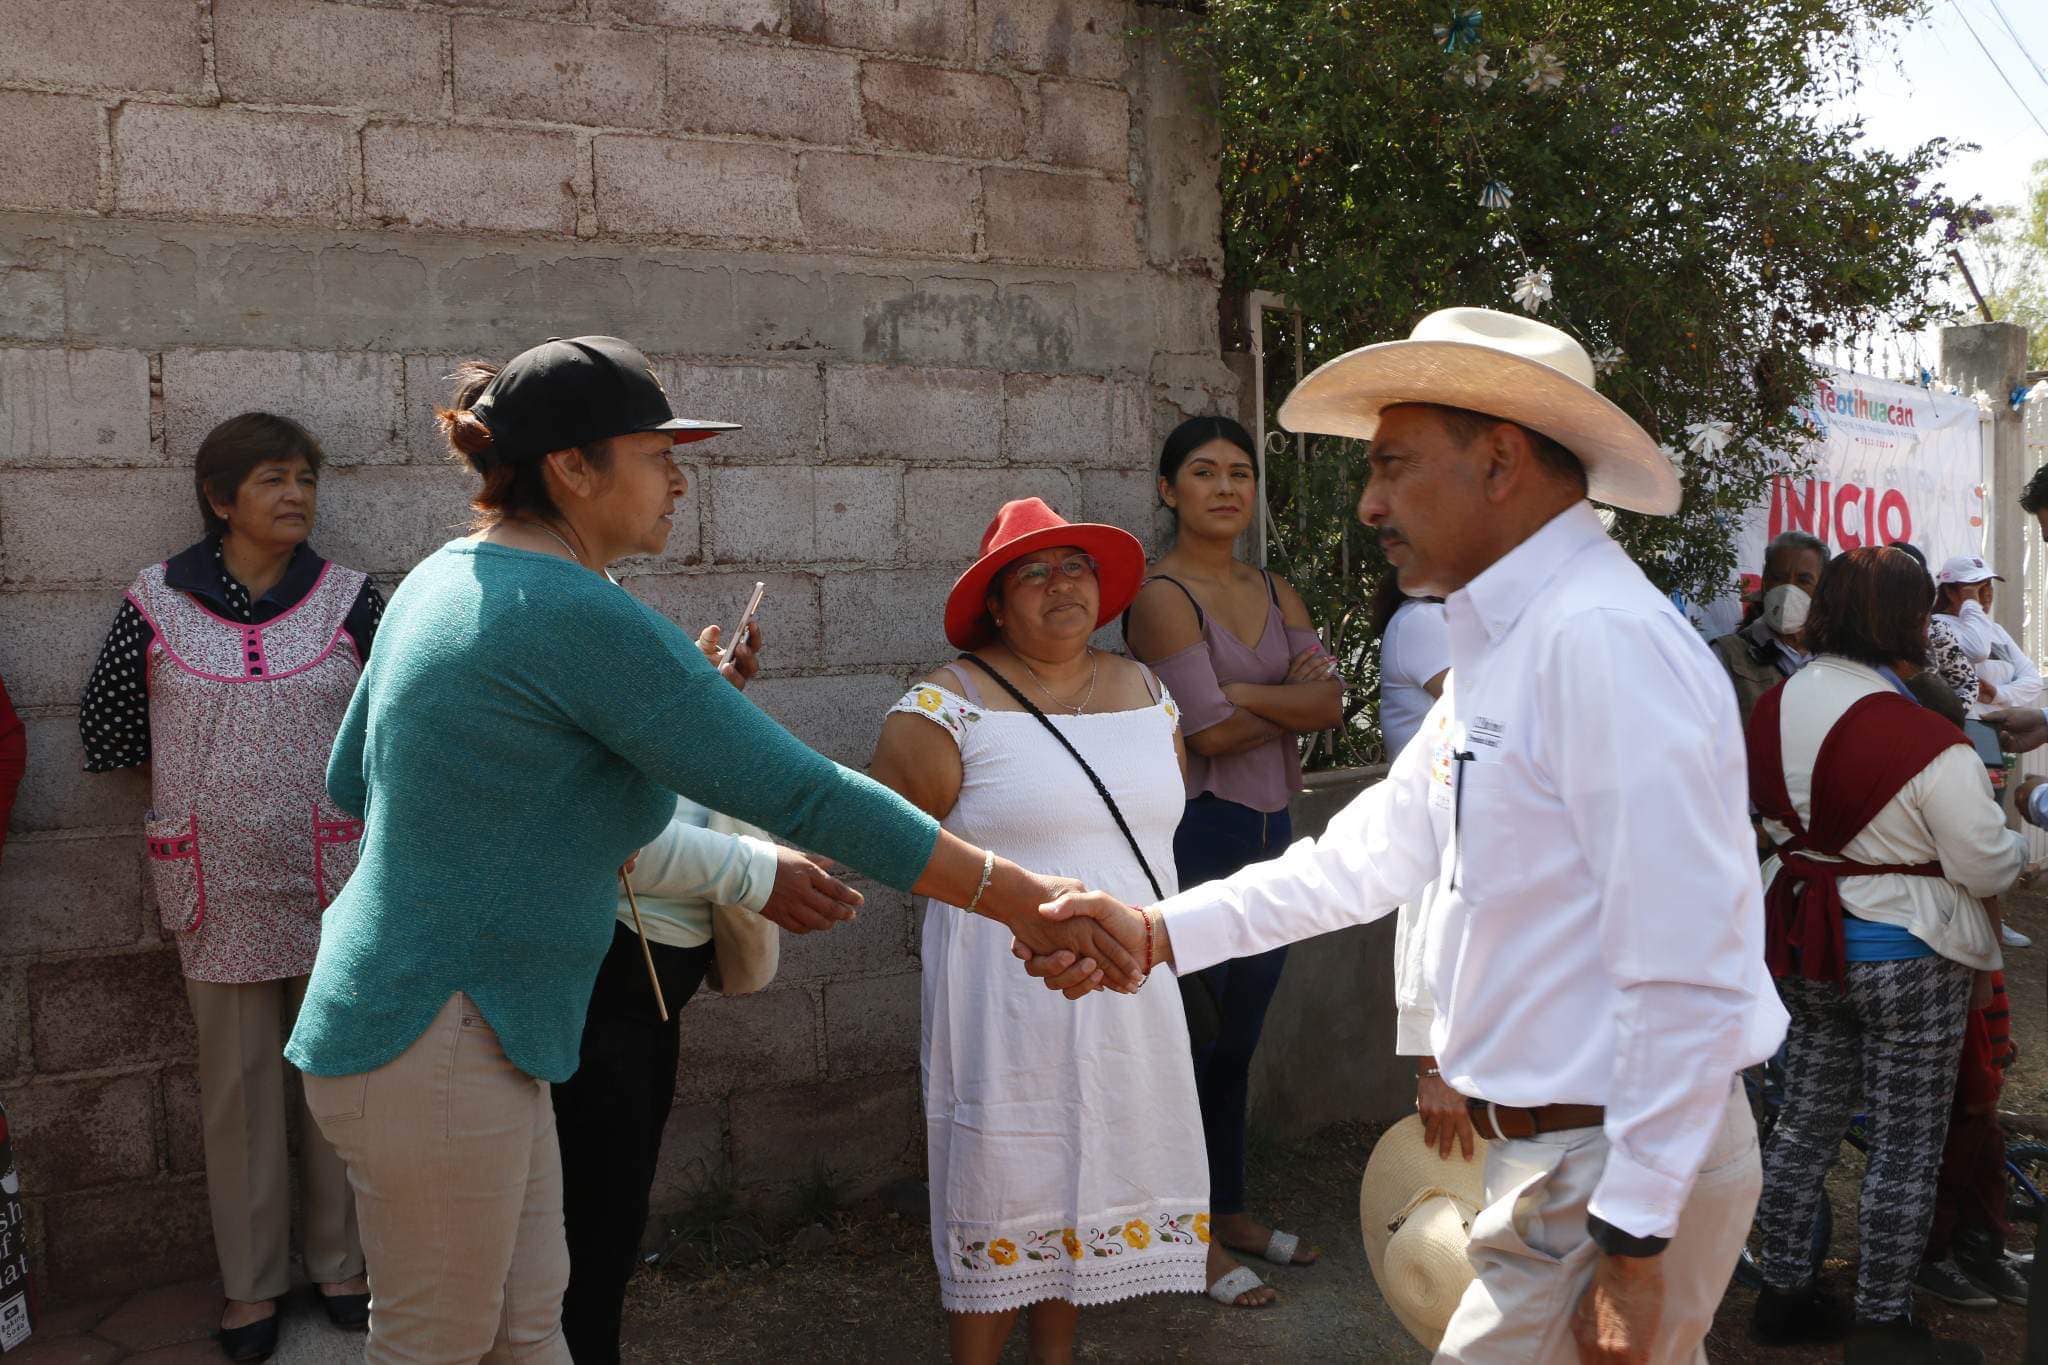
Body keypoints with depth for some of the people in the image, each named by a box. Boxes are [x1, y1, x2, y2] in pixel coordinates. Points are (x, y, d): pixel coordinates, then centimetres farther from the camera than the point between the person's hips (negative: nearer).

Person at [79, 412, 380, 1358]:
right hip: (220, 889, 0)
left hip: (331, 883, 0)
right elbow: (103, 736, 4)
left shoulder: (348, 600, -2)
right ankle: (251, 1284, 26)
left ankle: (341, 1264, 27)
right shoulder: (157, 602, -1)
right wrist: (197, 756, 4)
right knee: (236, 1085, 10)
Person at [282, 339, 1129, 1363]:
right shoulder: (579, 617, -23)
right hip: (435, 1042, -9)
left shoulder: (443, 579, 7)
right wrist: (1024, 899, -21)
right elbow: (803, 795, -26)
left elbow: (349, 780, 17)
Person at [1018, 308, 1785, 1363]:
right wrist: (1159, 934, 13)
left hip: (1623, 1174, -9)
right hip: (1549, 1152, 9)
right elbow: (1373, 847, 16)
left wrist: (1634, 1245, -21)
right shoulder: (1500, 645, 11)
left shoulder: (1602, 640, -22)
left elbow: (1685, 970, -25)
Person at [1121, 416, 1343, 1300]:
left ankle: (1231, 1211, 31)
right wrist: (1292, 696, -4)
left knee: (1237, 1042, 17)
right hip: (1199, 831, -7)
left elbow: (1329, 704, -2)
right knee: (1191, 1037, 2)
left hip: (1270, 831, 7)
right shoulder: (1162, 595, -10)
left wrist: (1242, 692, -15)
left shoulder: (1275, 592, 12)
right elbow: (1210, 731, -18)